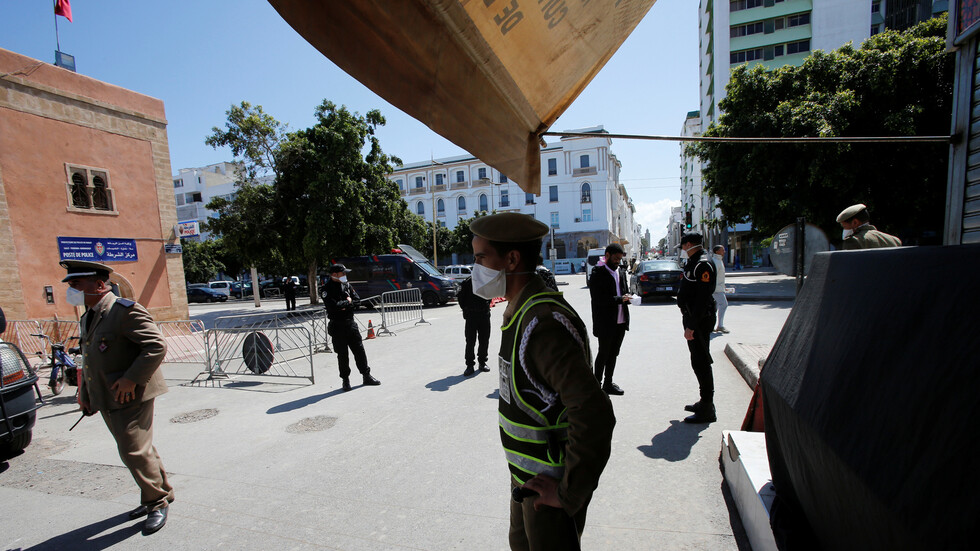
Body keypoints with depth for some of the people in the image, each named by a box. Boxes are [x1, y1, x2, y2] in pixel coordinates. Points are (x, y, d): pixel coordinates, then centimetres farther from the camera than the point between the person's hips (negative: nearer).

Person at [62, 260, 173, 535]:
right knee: (134, 451, 17)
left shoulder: (125, 311, -15)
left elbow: (157, 346, -22)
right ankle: (154, 497, 32)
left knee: (135, 453, -5)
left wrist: (131, 379, -24)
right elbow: (90, 360, 22)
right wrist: (84, 392, 15)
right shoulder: (88, 318, 14)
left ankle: (158, 502, 13)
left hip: (131, 398, -9)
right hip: (106, 400, 9)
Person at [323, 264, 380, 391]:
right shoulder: (328, 289, -10)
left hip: (351, 323, 5)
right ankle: (345, 380, 19)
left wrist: (345, 305, -11)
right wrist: (348, 301, -9)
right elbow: (333, 306, -22)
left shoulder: (346, 285, 9)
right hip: (337, 326, -5)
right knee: (342, 354, 4)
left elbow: (357, 300, 5)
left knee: (360, 350, 8)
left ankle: (366, 376, 18)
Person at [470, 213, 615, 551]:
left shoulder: (544, 322, -30)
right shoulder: (519, 313, 2)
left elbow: (594, 416, -35)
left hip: (550, 487, -9)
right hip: (527, 477, 9)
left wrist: (569, 494, -23)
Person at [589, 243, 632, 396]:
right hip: (606, 323, -7)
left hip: (621, 321, 7)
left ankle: (608, 383, 29)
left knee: (613, 354, 16)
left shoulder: (621, 271, 11)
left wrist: (627, 297, -3)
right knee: (603, 354, 3)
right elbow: (598, 299, -18)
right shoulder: (598, 273, -12)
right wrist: (619, 299, -24)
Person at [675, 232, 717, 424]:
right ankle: (705, 401, 31)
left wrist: (691, 326, -24)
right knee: (699, 361, 18)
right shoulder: (693, 263, 15)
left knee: (701, 363, -4)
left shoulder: (703, 264, -17)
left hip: (700, 320, -10)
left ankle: (707, 410, 5)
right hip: (692, 318, 10)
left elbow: (702, 298, -23)